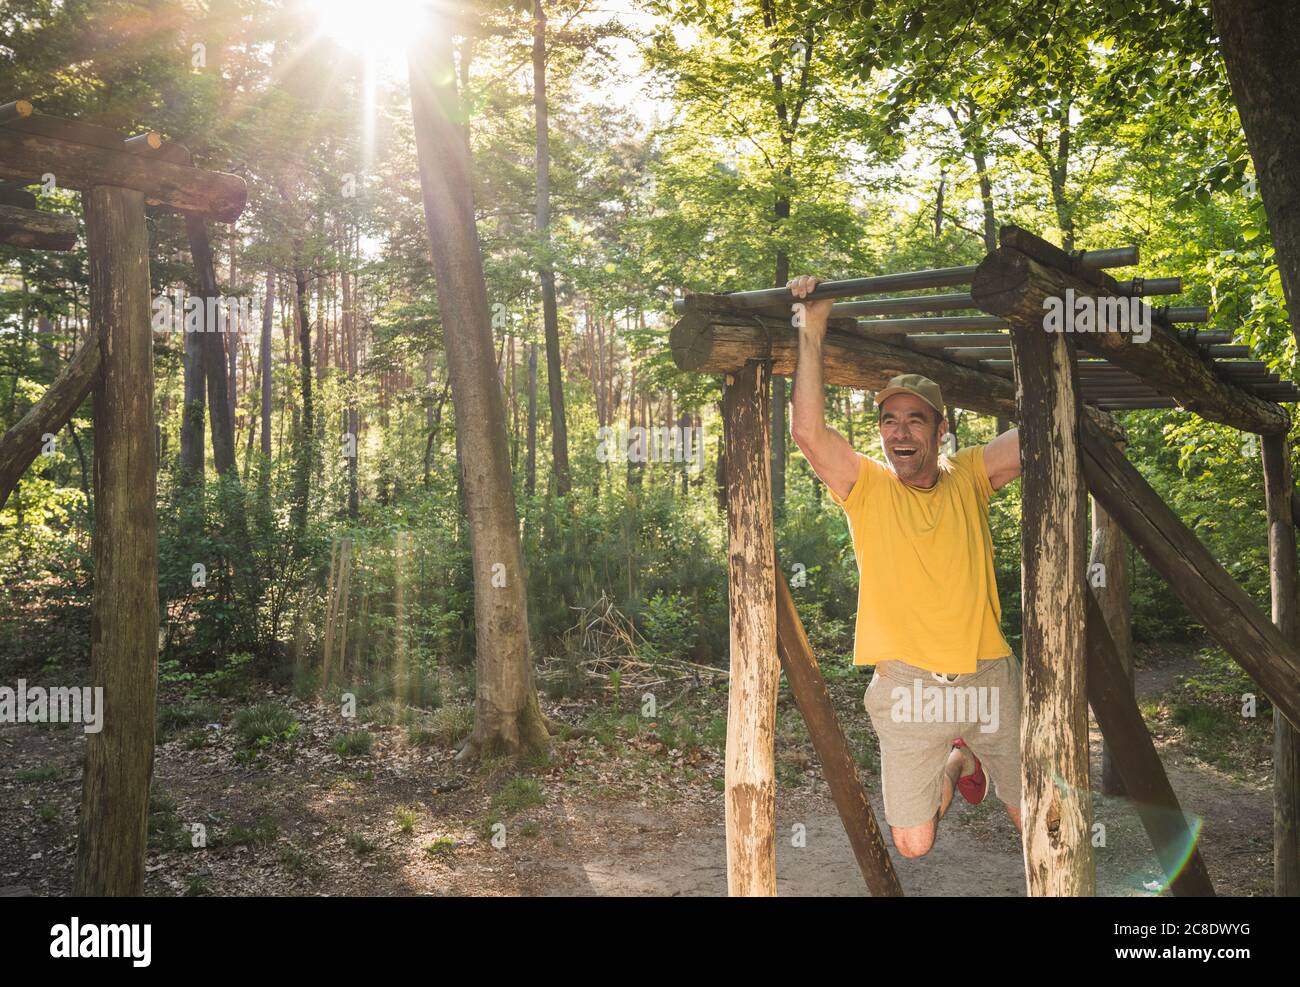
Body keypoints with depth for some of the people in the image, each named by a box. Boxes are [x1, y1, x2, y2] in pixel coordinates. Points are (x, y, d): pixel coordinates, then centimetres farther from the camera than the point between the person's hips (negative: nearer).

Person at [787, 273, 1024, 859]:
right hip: (909, 684, -1)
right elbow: (808, 431, -18)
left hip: (988, 675, 2)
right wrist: (812, 332, -17)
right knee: (913, 844, 3)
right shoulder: (867, 487, -2)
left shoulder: (968, 478, 3)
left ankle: (972, 757, 43)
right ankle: (952, 766, 35)